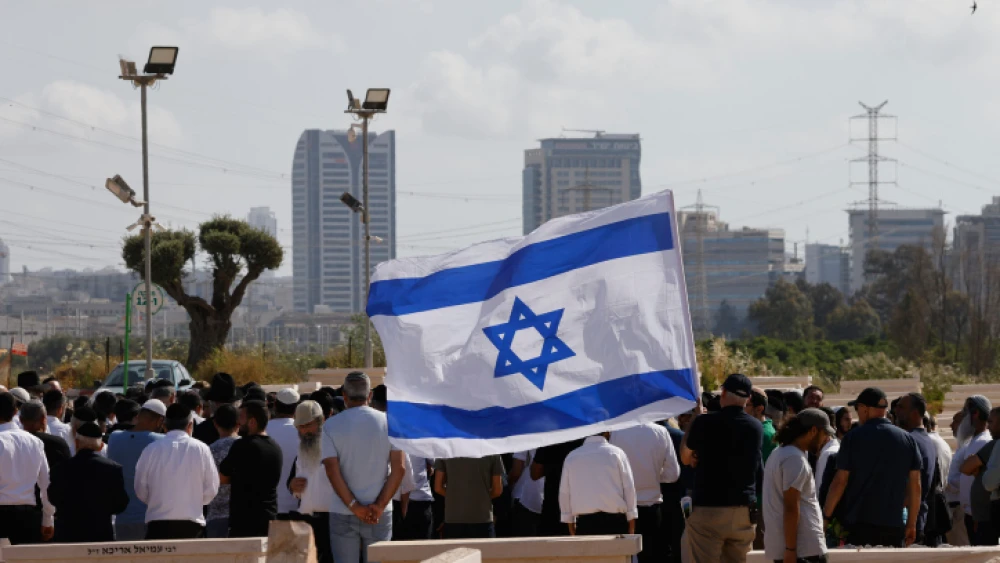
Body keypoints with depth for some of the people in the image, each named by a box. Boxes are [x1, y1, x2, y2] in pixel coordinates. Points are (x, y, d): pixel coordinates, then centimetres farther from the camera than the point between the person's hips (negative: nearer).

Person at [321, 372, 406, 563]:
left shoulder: (331, 426, -1)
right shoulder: (389, 423, 0)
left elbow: (332, 470, -9)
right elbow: (398, 468, -6)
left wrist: (354, 506, -10)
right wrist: (380, 505, -8)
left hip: (342, 513, 0)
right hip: (379, 516, 0)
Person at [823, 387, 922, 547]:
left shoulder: (854, 437, -4)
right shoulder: (907, 439, 5)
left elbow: (840, 481, -5)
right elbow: (915, 486, 5)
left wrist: (826, 517, 3)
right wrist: (911, 525, 13)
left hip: (859, 528, -3)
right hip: (894, 527, 3)